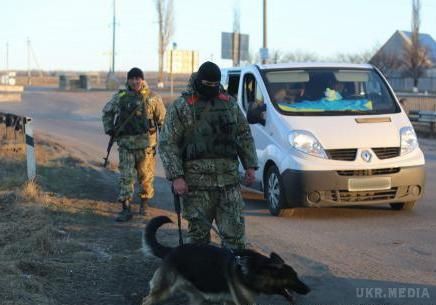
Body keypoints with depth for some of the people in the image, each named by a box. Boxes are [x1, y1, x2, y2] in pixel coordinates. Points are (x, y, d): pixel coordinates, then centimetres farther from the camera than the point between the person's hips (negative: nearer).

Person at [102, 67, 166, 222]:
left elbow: (162, 117, 8)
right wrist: (109, 129, 6)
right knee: (126, 176, -3)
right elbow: (107, 112, 18)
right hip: (126, 142, 1)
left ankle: (144, 203, 25)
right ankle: (125, 209, -2)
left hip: (146, 142, 0)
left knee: (145, 175, 7)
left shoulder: (152, 98, 0)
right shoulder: (120, 97, 3)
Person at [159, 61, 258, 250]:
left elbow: (244, 136, 20)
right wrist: (176, 177, -12)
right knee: (198, 233, 5)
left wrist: (250, 165, 11)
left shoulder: (230, 103, 13)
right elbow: (167, 144, -4)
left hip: (229, 179, 3)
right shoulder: (181, 107, 0)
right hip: (197, 183, -3)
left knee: (234, 232, 2)